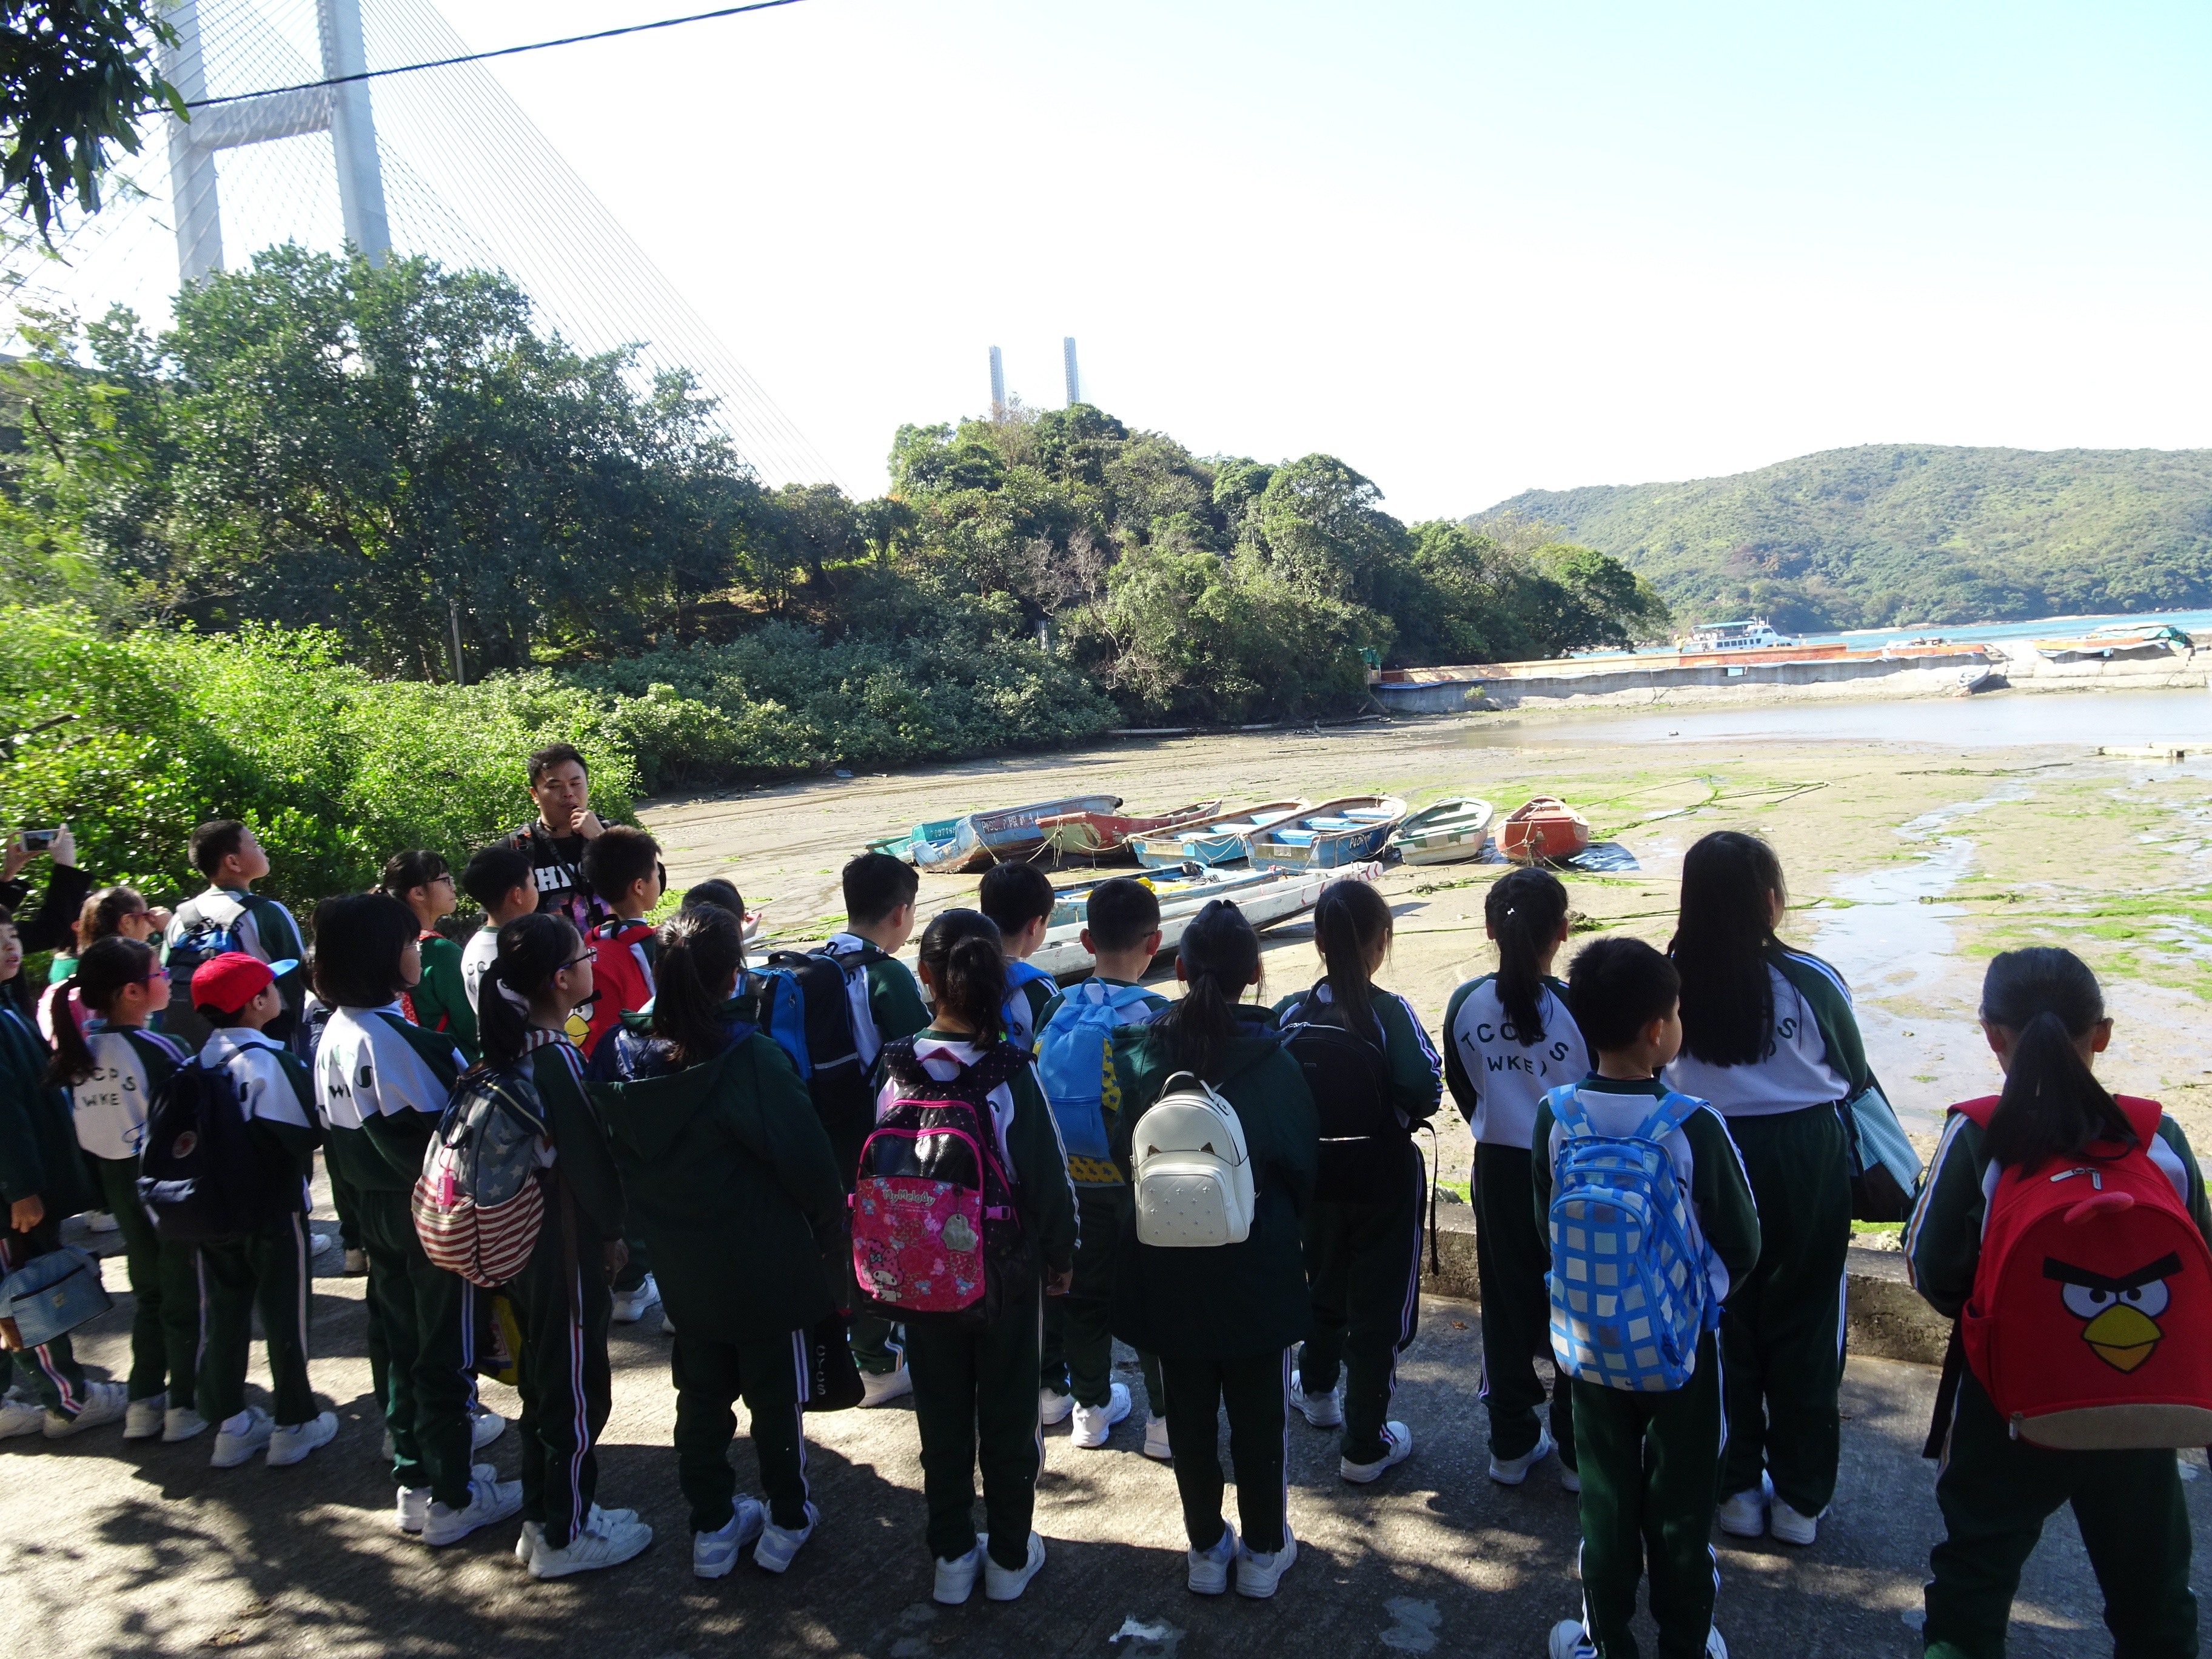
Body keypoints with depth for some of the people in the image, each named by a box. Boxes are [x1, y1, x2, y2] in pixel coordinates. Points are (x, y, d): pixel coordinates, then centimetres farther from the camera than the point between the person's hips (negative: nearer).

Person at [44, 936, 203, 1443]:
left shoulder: (79, 1048, -4)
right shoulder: (158, 1051, -23)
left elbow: (84, 1123, 1)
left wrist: (104, 1185, 11)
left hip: (117, 1182, 6)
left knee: (147, 1291, 21)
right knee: (182, 1294, 10)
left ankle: (143, 1403, 26)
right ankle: (184, 1405, 18)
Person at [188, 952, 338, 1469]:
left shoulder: (204, 1061, -1)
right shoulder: (271, 1061, -20)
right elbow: (307, 1133, -21)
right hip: (274, 1210, -6)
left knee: (225, 1312, 15)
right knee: (284, 1315, 7)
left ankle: (230, 1423, 25)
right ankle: (294, 1424, 17)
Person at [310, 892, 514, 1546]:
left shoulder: (335, 1034, 3)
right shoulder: (393, 1039, -25)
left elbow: (336, 1138, 11)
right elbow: (433, 1139, -25)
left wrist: (362, 1211, 18)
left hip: (379, 1214, 9)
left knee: (398, 1344, 18)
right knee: (445, 1354, 4)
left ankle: (416, 1479, 31)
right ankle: (451, 1499, 16)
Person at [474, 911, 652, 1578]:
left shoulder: (507, 1052, 3)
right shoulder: (559, 1058, -24)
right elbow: (587, 1154, -20)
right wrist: (612, 1228, -6)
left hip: (519, 1237, 9)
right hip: (567, 1242, -9)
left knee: (543, 1375, 20)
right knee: (578, 1387, 5)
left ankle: (544, 1516, 33)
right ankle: (566, 1536, 17)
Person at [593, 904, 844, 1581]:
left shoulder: (626, 1062, -9)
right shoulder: (750, 1061, -26)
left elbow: (621, 1161, 3)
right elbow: (808, 1162, -20)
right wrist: (831, 1219, -1)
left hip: (683, 1267, 5)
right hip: (766, 1268, -5)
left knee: (701, 1394, 20)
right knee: (777, 1395, 14)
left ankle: (712, 1526, 32)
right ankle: (787, 1522, 29)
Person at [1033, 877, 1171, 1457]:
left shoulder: (1057, 1011, -6)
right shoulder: (1158, 1017, -17)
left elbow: (1037, 1094, 2)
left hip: (1076, 1179, 4)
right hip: (1143, 1182, -4)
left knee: (1084, 1291, 17)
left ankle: (1090, 1407, 30)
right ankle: (1165, 1419, 17)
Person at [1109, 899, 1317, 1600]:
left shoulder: (1139, 1055, -11)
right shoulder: (1273, 1061, -17)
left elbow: (1123, 1153, -1)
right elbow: (1304, 1162, -5)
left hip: (1169, 1265, 2)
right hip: (1257, 1266, -2)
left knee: (1189, 1409, 16)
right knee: (1260, 1409, 15)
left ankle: (1206, 1548, 30)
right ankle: (1263, 1550, 28)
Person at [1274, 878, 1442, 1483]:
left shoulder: (1289, 1014, -10)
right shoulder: (1390, 1014, -20)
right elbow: (1425, 1089, -25)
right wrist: (1401, 1114, -4)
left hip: (1315, 1176, 4)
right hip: (1383, 1179, -4)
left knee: (1324, 1281, 27)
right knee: (1379, 1304, 9)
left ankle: (1318, 1389, 50)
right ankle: (1365, 1444, 18)